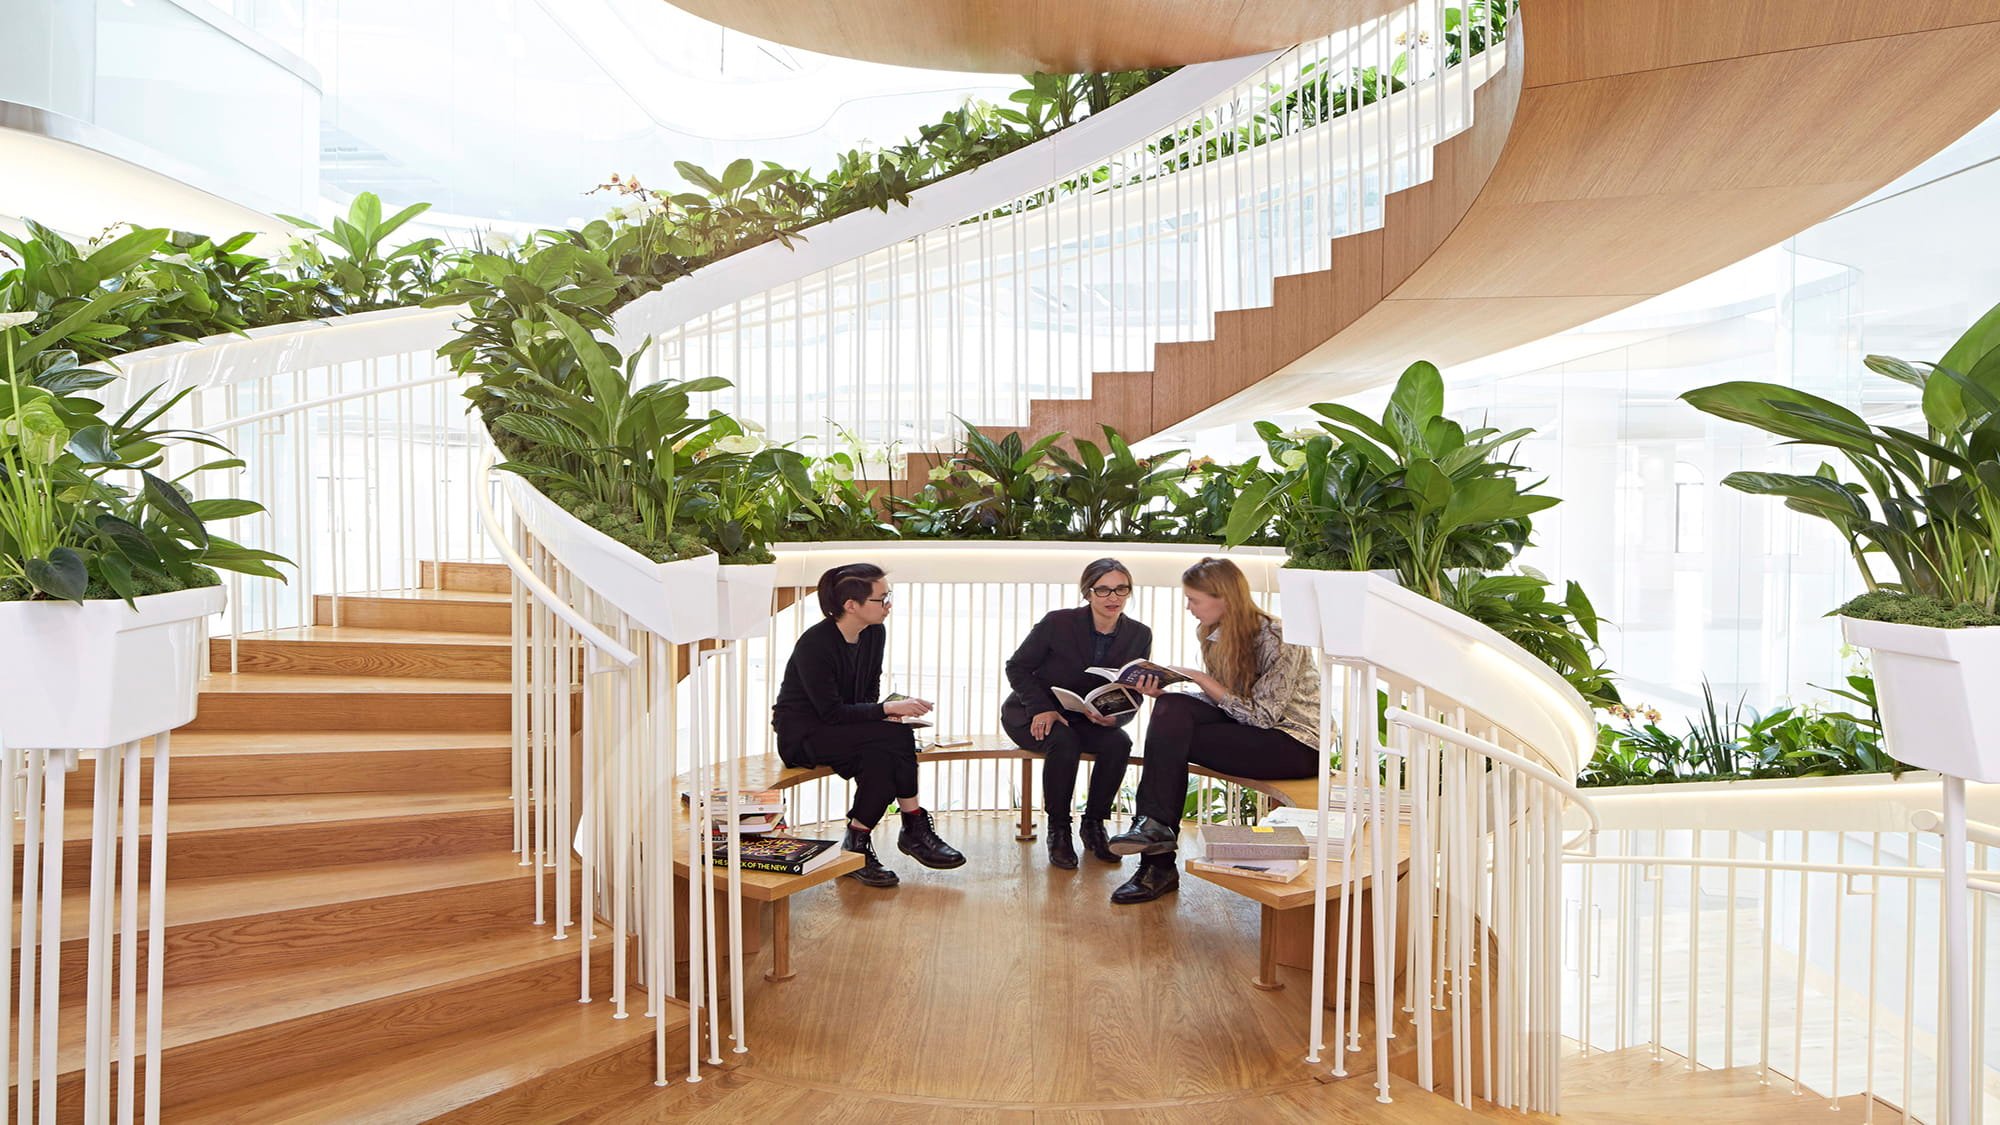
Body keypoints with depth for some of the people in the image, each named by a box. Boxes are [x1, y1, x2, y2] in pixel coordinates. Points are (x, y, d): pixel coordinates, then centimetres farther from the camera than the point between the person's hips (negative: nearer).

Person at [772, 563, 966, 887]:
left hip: (841, 730, 7)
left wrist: (884, 714, -11)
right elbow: (831, 712, -23)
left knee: (883, 756, -28)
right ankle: (915, 828, -13)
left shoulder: (874, 634, 0)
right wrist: (888, 709, -26)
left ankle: (858, 843, -15)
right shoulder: (814, 644, -22)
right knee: (897, 738, -27)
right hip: (802, 736, -7)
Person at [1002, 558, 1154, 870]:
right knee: (1064, 742, -35)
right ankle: (1058, 830, -15)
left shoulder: (1139, 635, -5)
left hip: (1084, 719, 4)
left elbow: (1133, 696, 1)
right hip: (1030, 715, -3)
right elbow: (1016, 667, -7)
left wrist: (1116, 716, -23)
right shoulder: (1057, 622, -15)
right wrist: (1042, 707, -21)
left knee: (1120, 743, -27)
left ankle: (1094, 825, -6)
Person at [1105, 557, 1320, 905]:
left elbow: (1262, 714, -20)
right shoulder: (1214, 634, 4)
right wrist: (1163, 692, -10)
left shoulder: (1277, 640, -19)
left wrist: (1203, 679, -20)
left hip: (1296, 744, -7)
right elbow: (1222, 701, 5)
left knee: (1173, 738, -24)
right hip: (1252, 728, 7)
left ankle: (1157, 828, -12)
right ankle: (1154, 826, -20)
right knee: (1172, 709, -20)